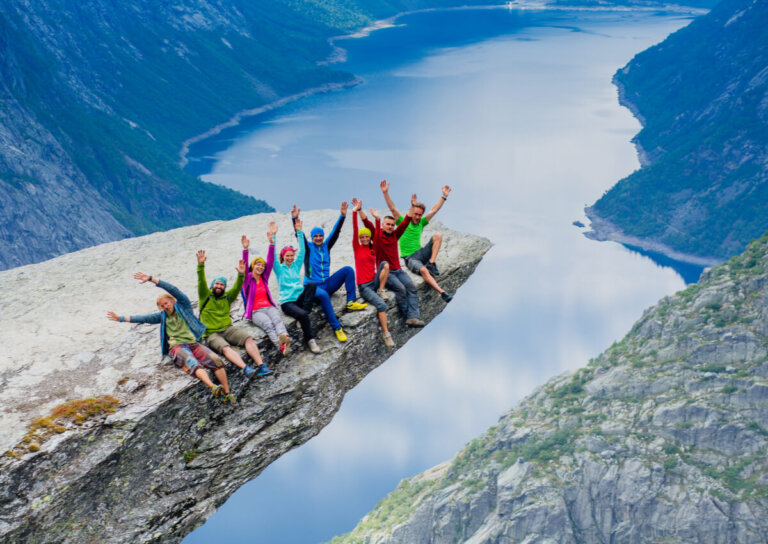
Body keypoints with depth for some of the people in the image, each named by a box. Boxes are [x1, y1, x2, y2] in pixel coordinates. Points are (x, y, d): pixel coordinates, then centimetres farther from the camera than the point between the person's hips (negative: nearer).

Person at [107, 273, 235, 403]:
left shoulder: (183, 306, 15)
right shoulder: (163, 316, 24)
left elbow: (173, 290, 3)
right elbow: (143, 318, 20)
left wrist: (151, 279, -3)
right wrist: (121, 318, 14)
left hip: (193, 343, 0)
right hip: (177, 347, 0)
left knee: (216, 360, -26)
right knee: (191, 362, -35)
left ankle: (227, 393, -29)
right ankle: (213, 387, -58)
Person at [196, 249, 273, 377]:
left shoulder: (227, 297, 18)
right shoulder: (205, 296, 9)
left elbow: (237, 288, 3)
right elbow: (201, 282, -5)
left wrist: (241, 274, -15)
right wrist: (201, 265, -20)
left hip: (227, 329, 4)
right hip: (211, 334, -4)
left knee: (248, 338, -23)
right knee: (225, 348, -32)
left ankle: (261, 366, -37)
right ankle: (245, 368, -54)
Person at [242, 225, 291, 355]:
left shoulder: (264, 278, 19)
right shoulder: (247, 279, 11)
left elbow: (270, 261, 9)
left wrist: (271, 242, -2)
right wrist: (245, 249, -25)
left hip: (269, 307, 3)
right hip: (255, 311, -3)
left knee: (277, 320, -33)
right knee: (268, 324, -35)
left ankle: (284, 337, -65)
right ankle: (281, 346, -64)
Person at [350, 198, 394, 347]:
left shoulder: (373, 248, 12)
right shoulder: (357, 248, 2)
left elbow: (377, 233, 6)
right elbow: (355, 231, -8)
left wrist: (377, 218, -7)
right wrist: (356, 211, -15)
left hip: (374, 282, 4)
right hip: (364, 286, -4)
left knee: (385, 264, -23)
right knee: (382, 305, -26)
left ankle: (381, 291, -16)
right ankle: (386, 334, -24)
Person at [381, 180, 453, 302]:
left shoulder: (421, 223, 13)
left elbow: (434, 210, 15)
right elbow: (392, 208, -9)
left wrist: (444, 196, 12)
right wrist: (385, 193, -20)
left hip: (421, 253, 5)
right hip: (410, 258, -5)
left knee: (437, 235, -13)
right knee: (423, 270, -36)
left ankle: (431, 264, -19)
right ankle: (442, 292, -44)